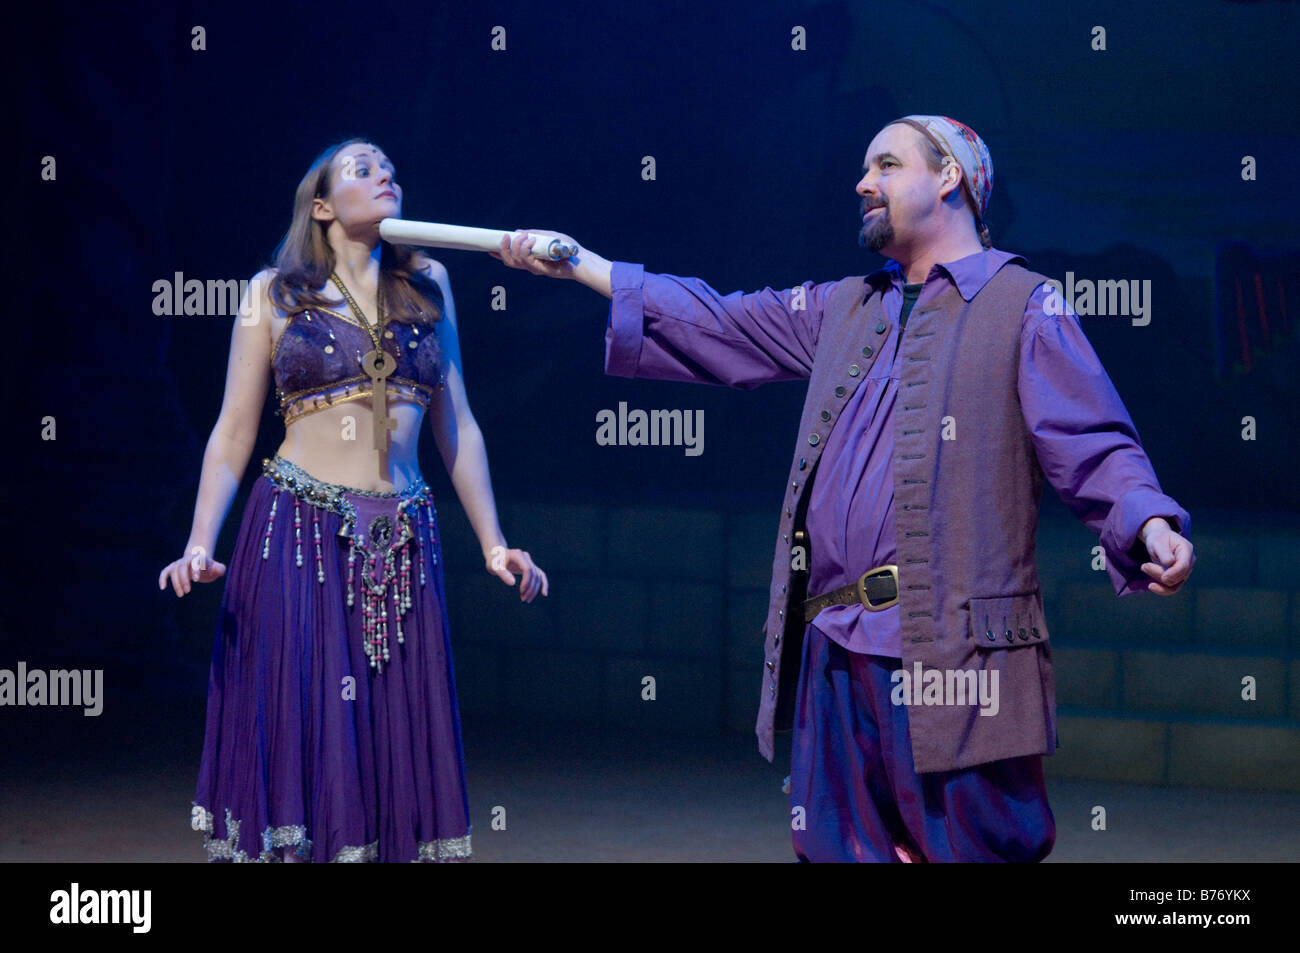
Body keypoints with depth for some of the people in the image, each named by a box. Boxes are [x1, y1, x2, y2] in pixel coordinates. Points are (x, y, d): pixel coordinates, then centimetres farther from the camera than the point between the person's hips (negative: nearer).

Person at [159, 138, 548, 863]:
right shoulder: (275, 294, 5)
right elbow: (233, 434, 4)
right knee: (300, 728, -5)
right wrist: (200, 547, -7)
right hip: (300, 533, -3)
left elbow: (457, 427, 14)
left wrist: (493, 544, 11)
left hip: (404, 544, 3)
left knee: (399, 742, 2)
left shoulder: (428, 286, 11)